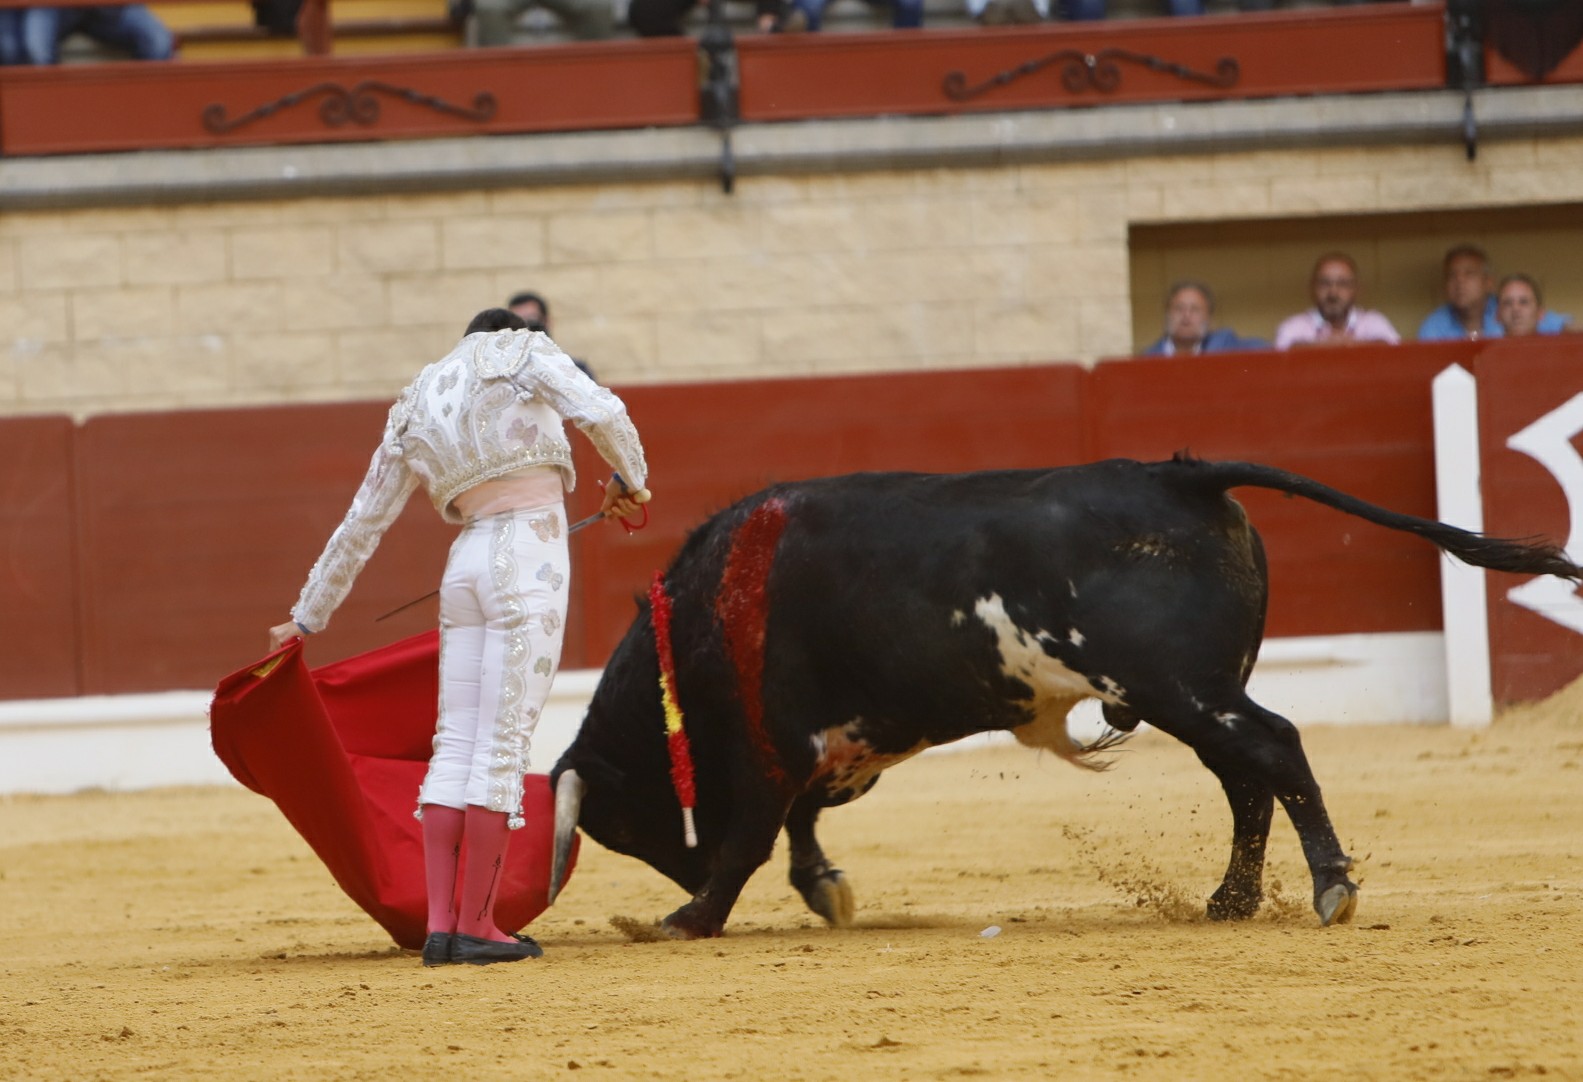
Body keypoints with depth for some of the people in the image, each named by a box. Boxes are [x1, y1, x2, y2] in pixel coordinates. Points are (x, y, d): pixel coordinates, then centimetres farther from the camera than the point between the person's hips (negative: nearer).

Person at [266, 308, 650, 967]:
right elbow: (602, 413, -8)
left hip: (465, 564, 5)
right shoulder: (524, 355, 7)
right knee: (503, 742, -6)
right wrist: (629, 479, 10)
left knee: (456, 744, 7)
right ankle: (476, 927, -7)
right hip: (529, 556, -5)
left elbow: (361, 525, 23)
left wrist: (309, 617, 30)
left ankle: (438, 925, 1)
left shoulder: (413, 414, 21)